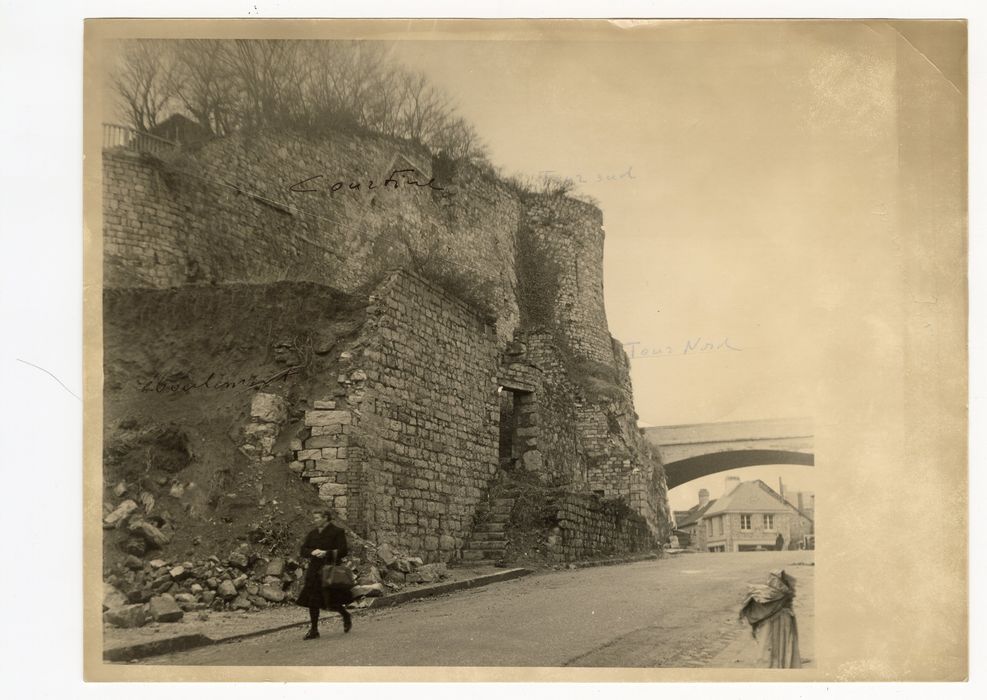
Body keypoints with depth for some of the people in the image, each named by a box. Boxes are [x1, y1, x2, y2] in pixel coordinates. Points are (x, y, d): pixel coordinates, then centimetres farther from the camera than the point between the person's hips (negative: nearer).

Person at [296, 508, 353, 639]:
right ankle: (314, 630, 11)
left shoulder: (337, 532, -4)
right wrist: (312, 552, -12)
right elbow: (303, 550, 8)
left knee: (332, 603, -6)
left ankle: (346, 616, 23)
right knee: (313, 601, 3)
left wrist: (326, 553, -19)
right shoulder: (312, 534, 13)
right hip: (314, 571, 6)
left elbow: (343, 551, -10)